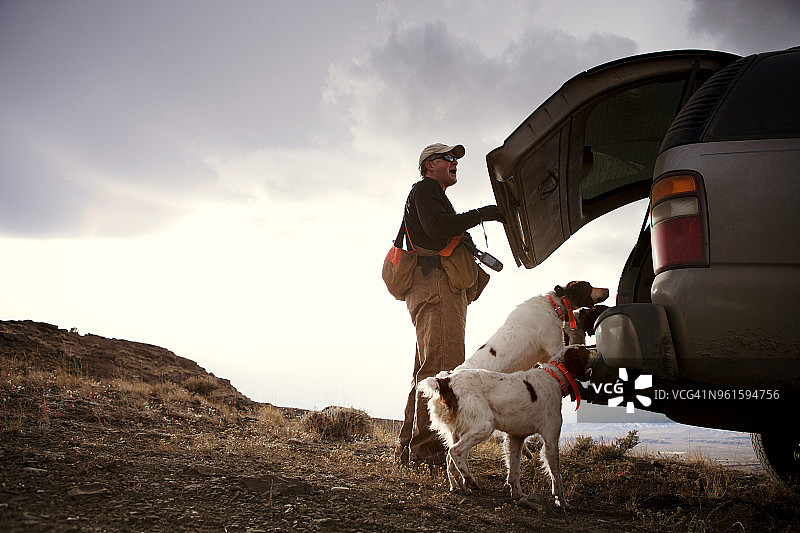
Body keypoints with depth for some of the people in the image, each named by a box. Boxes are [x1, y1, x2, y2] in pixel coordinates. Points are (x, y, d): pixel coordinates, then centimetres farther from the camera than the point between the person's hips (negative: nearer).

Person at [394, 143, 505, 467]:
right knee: (442, 366, -21)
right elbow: (436, 227, -14)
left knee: (429, 371, 7)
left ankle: (409, 448, 8)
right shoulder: (425, 189, 6)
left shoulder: (434, 196, 37)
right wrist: (481, 214, -9)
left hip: (441, 292, 11)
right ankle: (428, 448, -27)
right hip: (435, 285, -11)